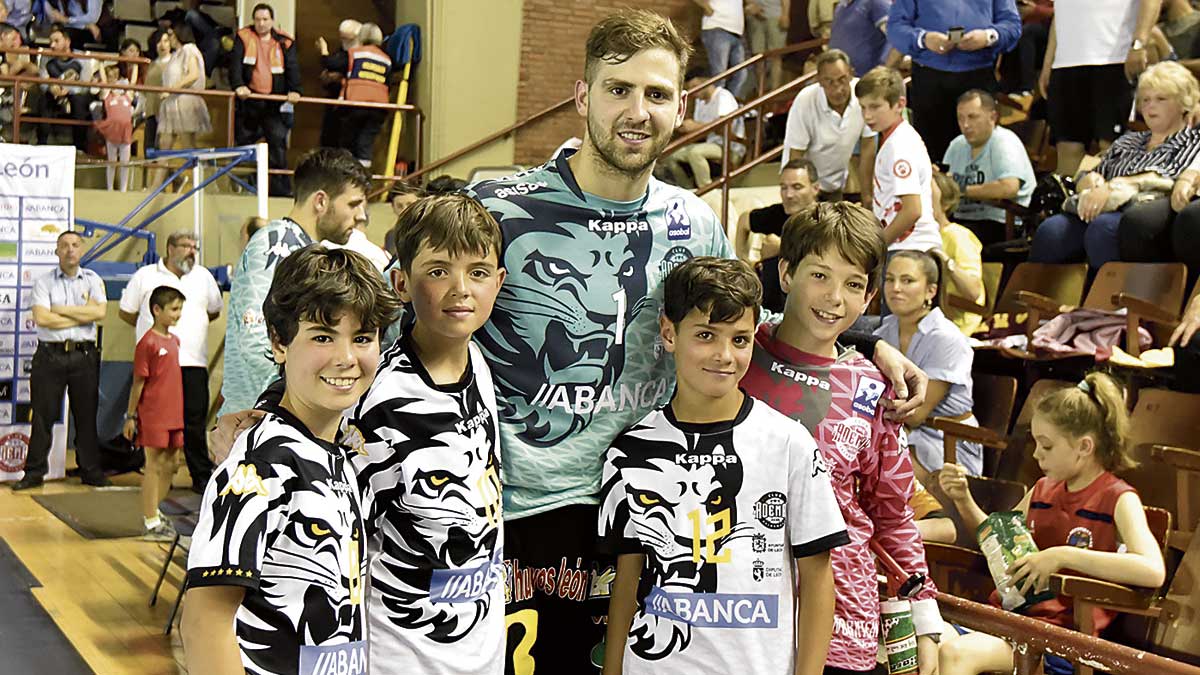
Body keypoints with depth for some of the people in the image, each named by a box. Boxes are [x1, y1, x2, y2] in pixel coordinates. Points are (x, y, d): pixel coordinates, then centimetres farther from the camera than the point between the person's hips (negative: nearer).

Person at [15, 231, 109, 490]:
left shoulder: (93, 280, 8)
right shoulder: (43, 281, 4)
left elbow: (99, 312, -8)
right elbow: (41, 318, -11)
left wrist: (62, 309, -8)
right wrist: (82, 313, -8)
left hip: (84, 355, 1)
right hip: (50, 355, -1)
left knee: (87, 415, 6)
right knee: (43, 415, 1)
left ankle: (90, 471, 14)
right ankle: (34, 472, 8)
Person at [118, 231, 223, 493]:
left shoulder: (203, 276, 14)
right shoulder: (145, 276, 4)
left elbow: (215, 311, 27)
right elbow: (125, 312, 11)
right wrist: (154, 330, 15)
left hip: (193, 362, 2)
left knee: (195, 422, 1)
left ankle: (202, 477, 6)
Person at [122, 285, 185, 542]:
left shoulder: (175, 340, 11)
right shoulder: (148, 343, -12)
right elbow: (138, 383, -11)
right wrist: (130, 416, -10)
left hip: (174, 414, 8)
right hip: (153, 415, -8)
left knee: (171, 463, 14)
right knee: (155, 466, -1)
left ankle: (154, 512, 29)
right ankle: (150, 523, 6)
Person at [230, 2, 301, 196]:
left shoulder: (284, 42, 7)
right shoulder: (244, 37, 5)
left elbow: (292, 68, -1)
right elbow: (235, 63, -7)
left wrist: (294, 90, -18)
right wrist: (238, 85, -24)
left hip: (274, 102, 0)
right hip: (248, 99, 1)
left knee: (278, 143, -7)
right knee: (243, 140, 7)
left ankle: (281, 188, -4)